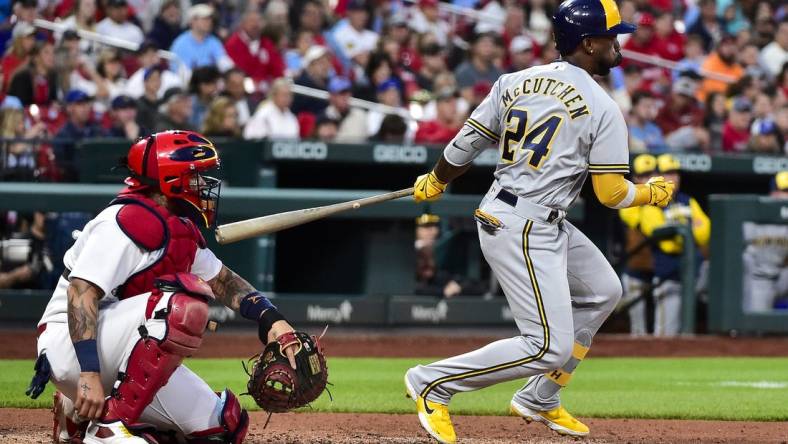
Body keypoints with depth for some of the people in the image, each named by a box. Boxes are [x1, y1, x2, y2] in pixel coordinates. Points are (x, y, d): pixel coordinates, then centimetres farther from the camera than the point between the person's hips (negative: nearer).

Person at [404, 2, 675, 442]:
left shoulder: (515, 82, 7)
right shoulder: (603, 109, -11)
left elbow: (465, 145, 9)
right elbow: (612, 193, -11)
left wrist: (434, 183, 28)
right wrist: (654, 193, 10)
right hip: (526, 231, -9)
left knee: (603, 291, 24)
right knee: (550, 347, -11)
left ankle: (540, 400, 28)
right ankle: (434, 382, -4)